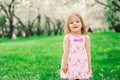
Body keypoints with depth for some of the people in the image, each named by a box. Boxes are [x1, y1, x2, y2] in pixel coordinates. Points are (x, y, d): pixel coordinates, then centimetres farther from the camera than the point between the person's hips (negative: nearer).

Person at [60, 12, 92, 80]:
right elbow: (66, 51, -3)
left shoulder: (86, 38, 3)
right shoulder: (67, 37, -2)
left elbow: (88, 52, 5)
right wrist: (64, 64, -5)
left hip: (83, 65, 2)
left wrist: (89, 65, 5)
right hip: (71, 65, -1)